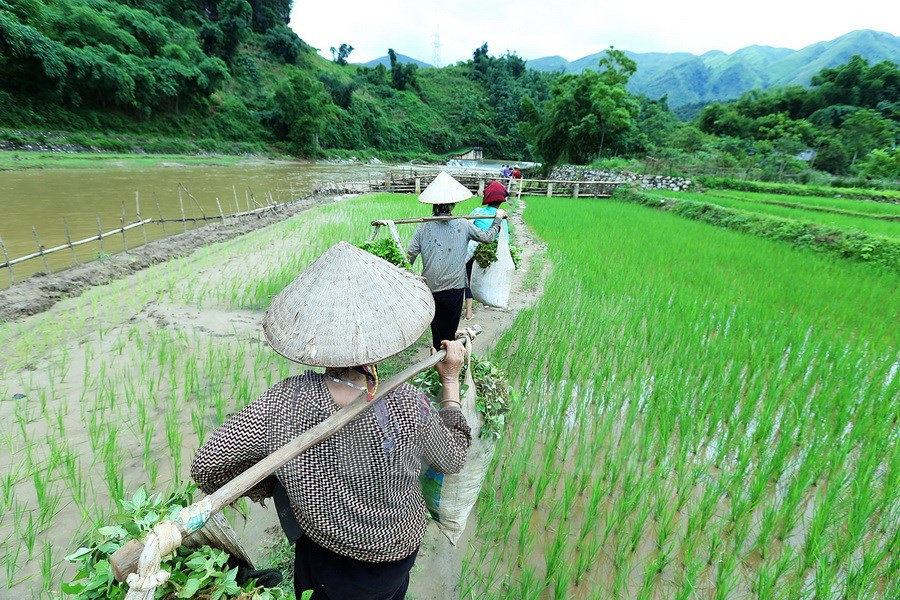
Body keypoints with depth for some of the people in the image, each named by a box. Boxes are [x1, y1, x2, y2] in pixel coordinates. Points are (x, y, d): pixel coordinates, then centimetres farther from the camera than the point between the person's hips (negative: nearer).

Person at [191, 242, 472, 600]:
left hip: (318, 555, 1)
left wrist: (263, 487, -1)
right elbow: (454, 460, -14)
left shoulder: (283, 402, -31)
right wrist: (451, 381, -7)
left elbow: (206, 466, -18)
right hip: (392, 558, 0)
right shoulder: (406, 408, -35)